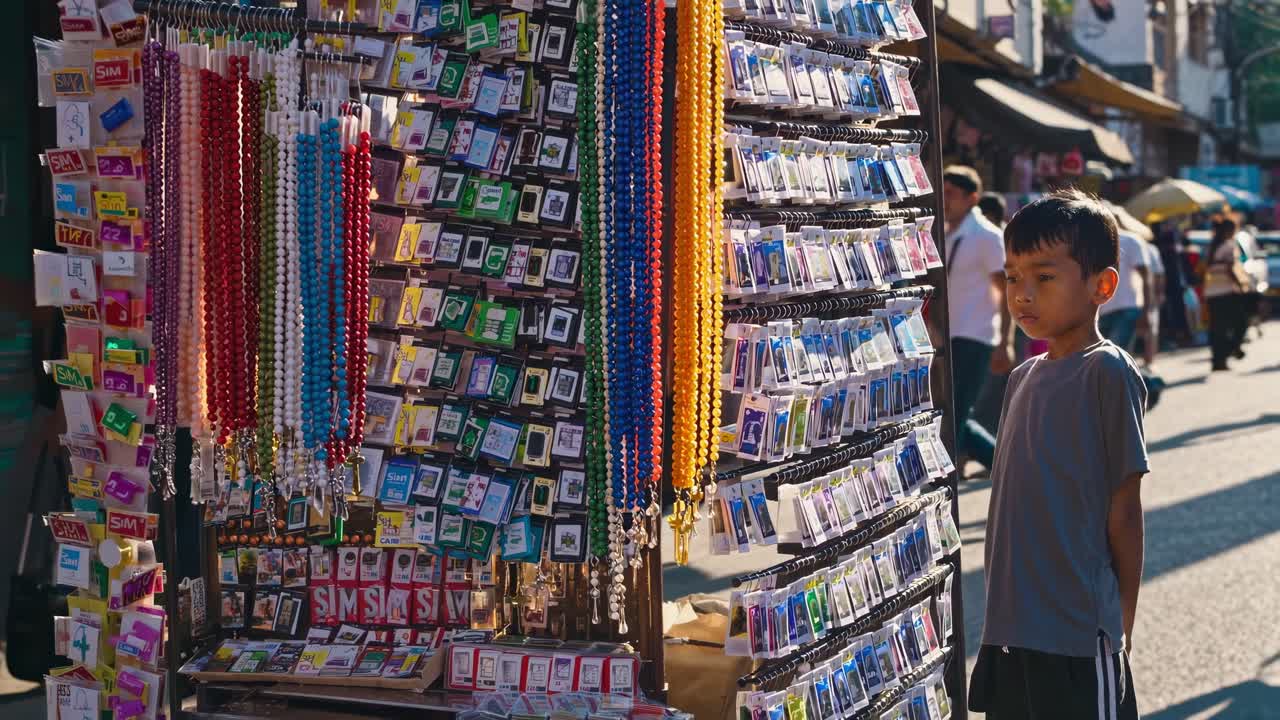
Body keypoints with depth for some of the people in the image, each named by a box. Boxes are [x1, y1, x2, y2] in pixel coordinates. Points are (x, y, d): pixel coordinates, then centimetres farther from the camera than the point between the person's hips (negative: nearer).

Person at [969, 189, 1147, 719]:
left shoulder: (1107, 372, -11)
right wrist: (1005, 616, 16)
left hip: (1080, 635, -7)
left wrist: (1121, 629, -5)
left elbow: (1124, 510, -9)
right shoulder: (1023, 377, 10)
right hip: (1012, 629, 7)